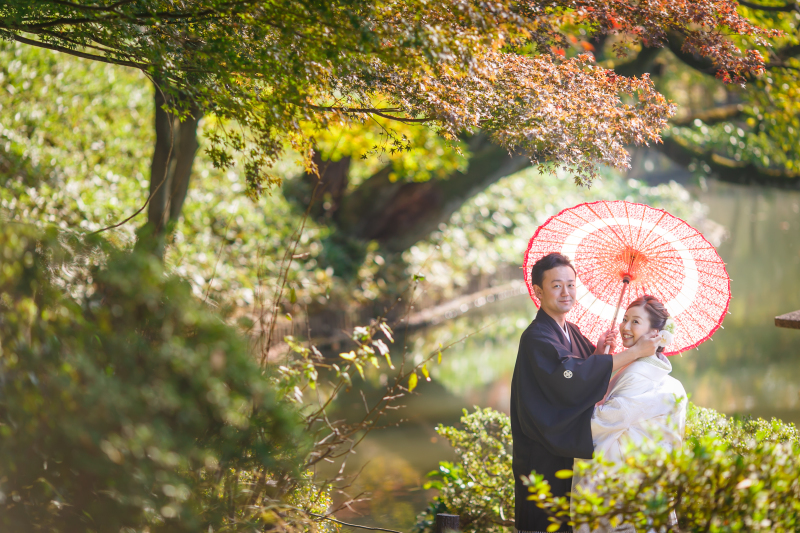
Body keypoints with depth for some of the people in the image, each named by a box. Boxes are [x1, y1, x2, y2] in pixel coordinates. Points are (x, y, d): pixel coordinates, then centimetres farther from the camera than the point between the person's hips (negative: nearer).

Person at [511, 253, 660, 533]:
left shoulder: (573, 332, 11)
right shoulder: (536, 338, -16)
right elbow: (571, 376, -30)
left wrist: (598, 354, -6)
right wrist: (635, 351, -27)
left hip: (570, 452, 8)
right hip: (543, 455, -8)